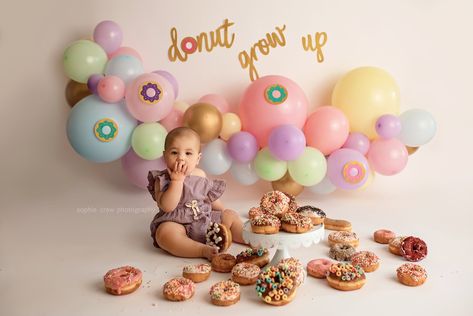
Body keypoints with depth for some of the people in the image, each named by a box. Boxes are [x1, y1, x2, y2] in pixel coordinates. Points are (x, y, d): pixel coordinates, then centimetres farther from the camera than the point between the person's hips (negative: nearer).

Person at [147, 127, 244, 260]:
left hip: (207, 219, 6)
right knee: (164, 233, -37)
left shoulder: (200, 175, 7)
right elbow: (167, 207, -25)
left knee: (231, 216, 2)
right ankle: (204, 250, -39)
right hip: (177, 223, -6)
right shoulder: (162, 179, -10)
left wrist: (224, 212, 16)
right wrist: (177, 180, -26)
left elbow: (211, 197, 22)